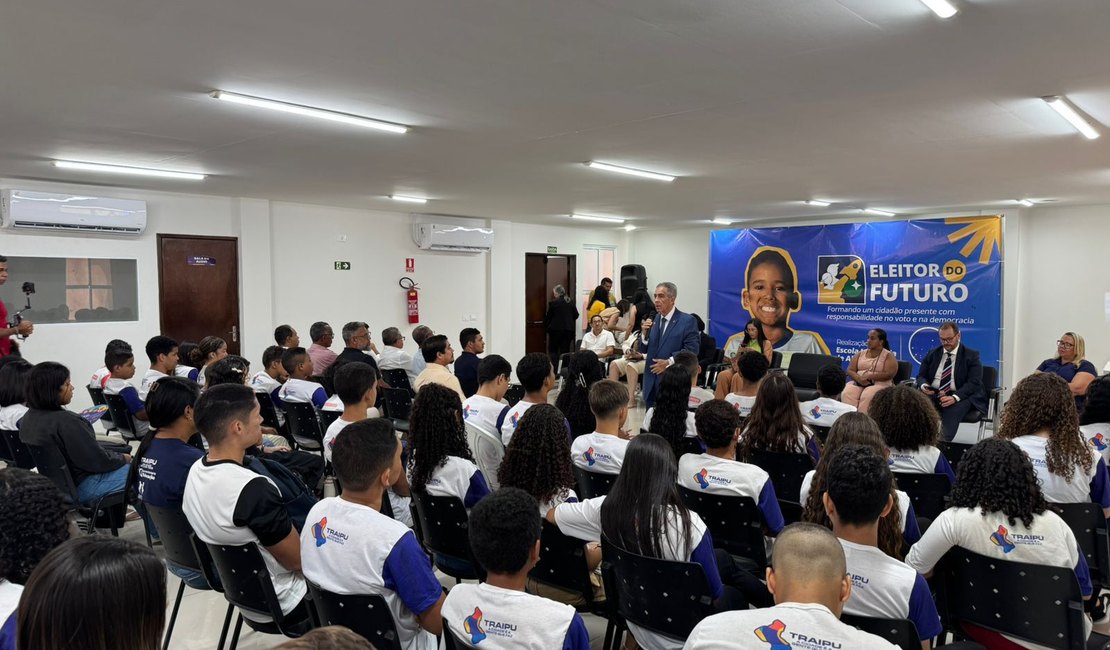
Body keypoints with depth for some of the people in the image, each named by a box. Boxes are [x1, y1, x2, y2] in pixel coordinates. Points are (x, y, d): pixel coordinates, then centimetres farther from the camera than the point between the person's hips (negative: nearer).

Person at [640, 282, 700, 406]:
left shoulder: (687, 321, -5)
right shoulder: (653, 319, 12)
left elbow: (691, 349, -12)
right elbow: (644, 350, 12)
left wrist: (669, 362, -18)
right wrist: (644, 333, -6)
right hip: (651, 381, 5)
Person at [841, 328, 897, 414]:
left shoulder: (888, 355, 5)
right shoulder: (860, 353, 17)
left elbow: (889, 374, -9)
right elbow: (850, 370, 9)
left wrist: (868, 377, -16)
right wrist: (859, 378, -13)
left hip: (879, 383, -3)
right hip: (858, 383, 4)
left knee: (867, 396, -37)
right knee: (846, 394, -30)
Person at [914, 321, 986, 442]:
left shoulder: (971, 355, 4)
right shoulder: (932, 354, 17)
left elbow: (974, 383, -7)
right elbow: (921, 376, 17)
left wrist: (954, 397, -25)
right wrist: (923, 385, -10)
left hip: (960, 396, -3)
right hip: (933, 394, 3)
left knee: (954, 408, -37)